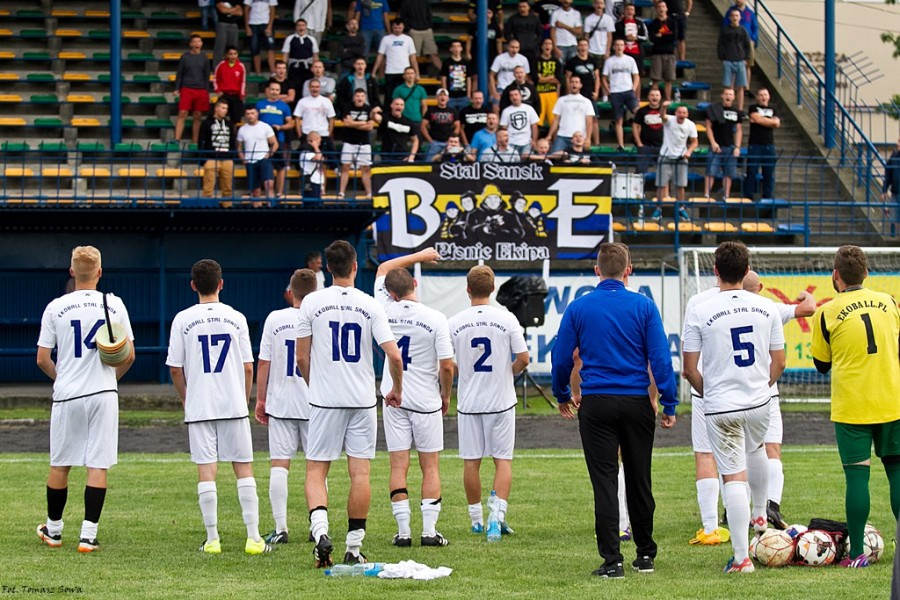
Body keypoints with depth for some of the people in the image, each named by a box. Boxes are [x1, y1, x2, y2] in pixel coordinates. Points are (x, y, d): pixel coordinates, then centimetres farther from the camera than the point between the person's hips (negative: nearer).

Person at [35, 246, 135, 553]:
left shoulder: (55, 308, -3)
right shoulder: (114, 305, -1)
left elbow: (43, 359, -1)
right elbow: (129, 357, 1)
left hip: (67, 394, 0)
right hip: (103, 394, 0)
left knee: (60, 465, 12)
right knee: (98, 465, 1)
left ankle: (53, 529, 24)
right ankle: (88, 534, -5)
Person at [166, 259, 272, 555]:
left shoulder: (183, 320, -2)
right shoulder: (236, 318, 1)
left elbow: (175, 369, 0)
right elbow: (248, 367, 3)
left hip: (199, 407, -1)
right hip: (234, 405, 1)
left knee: (206, 471, 1)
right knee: (244, 468, 5)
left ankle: (212, 539, 1)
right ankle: (253, 537, 2)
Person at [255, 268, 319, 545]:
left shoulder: (275, 319, -2)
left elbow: (263, 363, 0)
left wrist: (260, 400, 8)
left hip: (280, 404, 0)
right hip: (315, 405, 0)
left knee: (279, 464, 2)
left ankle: (280, 528, -3)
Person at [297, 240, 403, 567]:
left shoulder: (312, 302, -2)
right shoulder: (370, 305, -1)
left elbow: (302, 358, 1)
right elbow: (394, 355, -5)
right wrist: (397, 390, 12)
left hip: (324, 401, -1)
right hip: (363, 400, 1)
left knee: (316, 470, 4)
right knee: (360, 473, 4)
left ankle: (320, 531, -18)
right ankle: (354, 546, 4)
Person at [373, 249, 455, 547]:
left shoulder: (387, 311, -4)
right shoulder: (435, 319, -12)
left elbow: (383, 268, 15)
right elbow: (447, 366, -12)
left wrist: (419, 255, 21)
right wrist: (446, 395, 6)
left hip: (394, 399, 2)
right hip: (426, 401, -2)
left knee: (399, 465, 3)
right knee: (430, 466, 5)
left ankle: (403, 531, -1)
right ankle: (429, 530, 0)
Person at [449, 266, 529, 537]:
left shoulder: (455, 322, -5)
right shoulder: (506, 319, -7)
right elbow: (523, 358, -7)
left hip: (468, 402, 1)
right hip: (501, 400, -1)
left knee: (471, 461, 10)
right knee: (503, 459, 6)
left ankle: (476, 519, 16)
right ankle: (497, 513, -9)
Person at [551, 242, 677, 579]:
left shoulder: (578, 308, 0)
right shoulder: (643, 307, -2)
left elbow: (561, 358, 6)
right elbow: (660, 358, -4)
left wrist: (562, 396, 23)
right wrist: (669, 405, 3)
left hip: (596, 405, -1)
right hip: (636, 403, 1)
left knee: (604, 482, 0)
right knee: (639, 481, 12)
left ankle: (612, 561, -5)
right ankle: (645, 555, 20)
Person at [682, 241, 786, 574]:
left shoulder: (699, 313, -11)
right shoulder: (766, 307, -2)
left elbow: (689, 369, -6)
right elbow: (779, 362, 5)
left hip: (721, 408, -3)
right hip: (759, 401, 3)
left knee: (734, 476, 0)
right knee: (756, 450, 33)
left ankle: (741, 557, -2)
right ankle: (759, 515, 52)